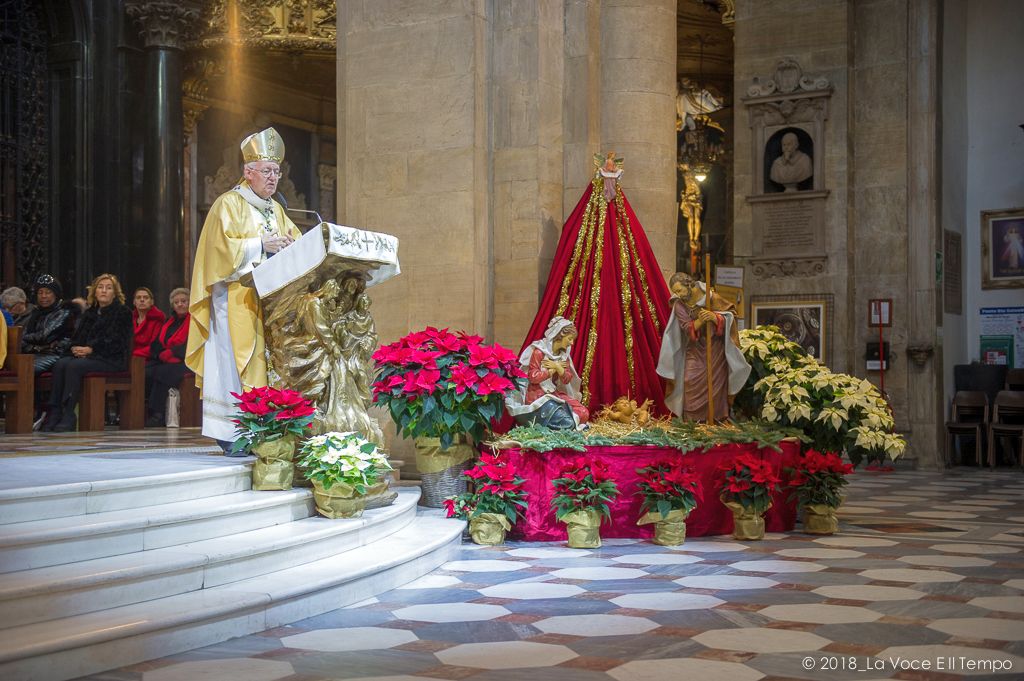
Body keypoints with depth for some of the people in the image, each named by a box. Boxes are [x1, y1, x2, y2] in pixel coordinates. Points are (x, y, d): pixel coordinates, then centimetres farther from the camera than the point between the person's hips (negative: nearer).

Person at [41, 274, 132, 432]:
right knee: (60, 364, -24)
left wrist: (90, 349, -15)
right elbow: (77, 337, 18)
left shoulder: (123, 312, 2)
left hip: (112, 360, -6)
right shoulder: (89, 313, 22)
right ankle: (54, 411, -28)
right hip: (87, 356, 6)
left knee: (74, 366, -31)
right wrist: (76, 348, -5)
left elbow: (113, 341, -9)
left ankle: (68, 415, -31)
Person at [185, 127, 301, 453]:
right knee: (237, 363, -10)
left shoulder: (276, 210, 20)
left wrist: (291, 245, -4)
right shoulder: (229, 204, -1)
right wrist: (260, 245, -15)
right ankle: (234, 436, -9)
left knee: (267, 363, 0)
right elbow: (222, 246, -12)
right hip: (237, 299, -7)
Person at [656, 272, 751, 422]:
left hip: (715, 347, -1)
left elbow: (727, 319, -10)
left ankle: (717, 419, 10)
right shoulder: (679, 305, -6)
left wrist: (714, 317, -30)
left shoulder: (711, 298, -12)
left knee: (715, 383, -1)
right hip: (694, 350, 2)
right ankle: (692, 420, -1)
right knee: (691, 382, -9)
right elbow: (687, 329, -14)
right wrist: (700, 320, -34)